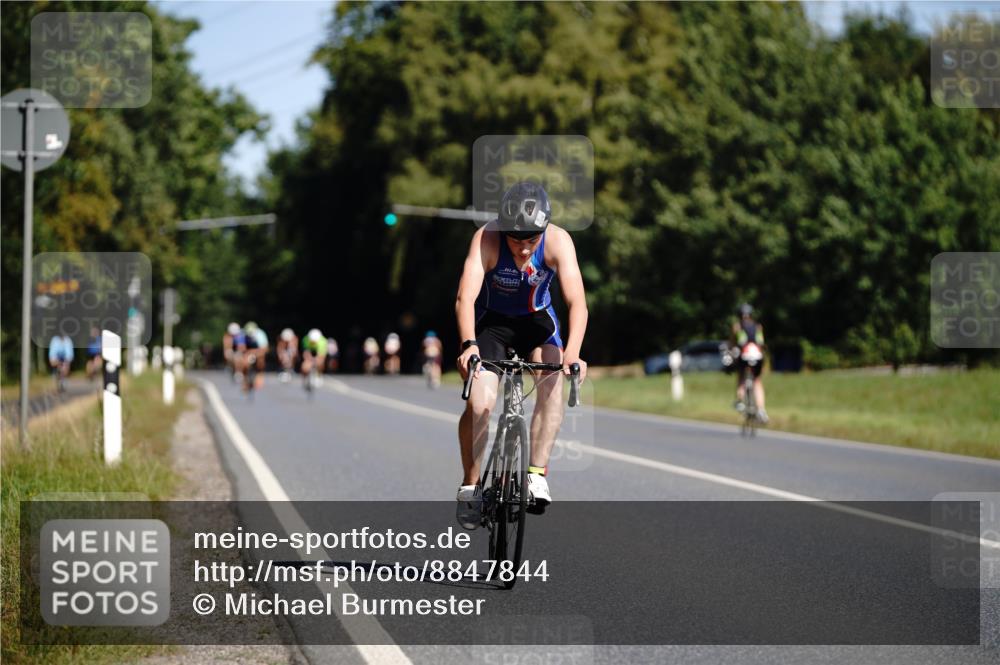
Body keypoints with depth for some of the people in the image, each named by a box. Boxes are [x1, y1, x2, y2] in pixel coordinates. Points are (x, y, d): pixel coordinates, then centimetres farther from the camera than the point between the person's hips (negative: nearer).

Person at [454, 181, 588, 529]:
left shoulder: (558, 241, -25)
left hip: (537, 318, 1)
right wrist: (469, 344, -55)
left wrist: (572, 352, -49)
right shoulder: (487, 239, -28)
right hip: (492, 320, -1)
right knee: (479, 403, -18)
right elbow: (466, 297, -38)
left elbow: (577, 302, -34)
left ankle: (537, 474, -21)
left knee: (553, 381, -27)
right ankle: (470, 485, 0)